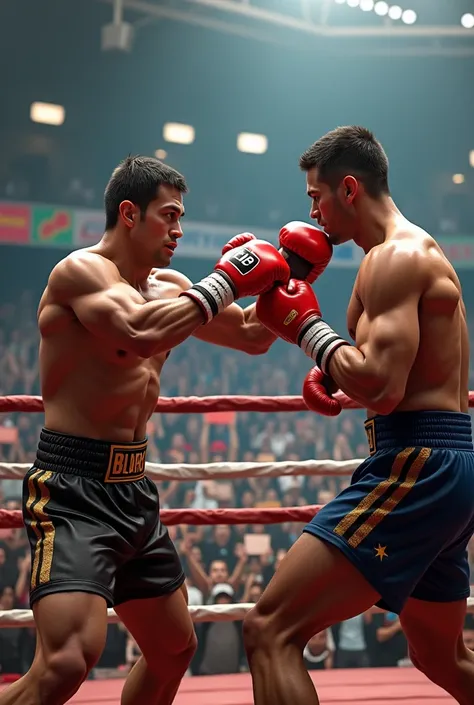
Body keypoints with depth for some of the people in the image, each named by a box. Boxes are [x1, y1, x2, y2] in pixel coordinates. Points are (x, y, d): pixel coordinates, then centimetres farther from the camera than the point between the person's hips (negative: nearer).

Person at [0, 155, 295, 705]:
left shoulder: (168, 287, 14)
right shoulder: (81, 271, -11)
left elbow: (252, 337, 23)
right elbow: (139, 333, -31)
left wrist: (280, 281, 5)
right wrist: (224, 283, -21)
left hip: (133, 488, 9)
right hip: (73, 489, -9)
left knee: (175, 649, 20)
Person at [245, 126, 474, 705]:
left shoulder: (396, 256, -12)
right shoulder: (418, 251, 20)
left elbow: (382, 390, -23)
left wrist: (307, 327, -11)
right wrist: (334, 375, 12)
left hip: (417, 466, -11)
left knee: (270, 631, -16)